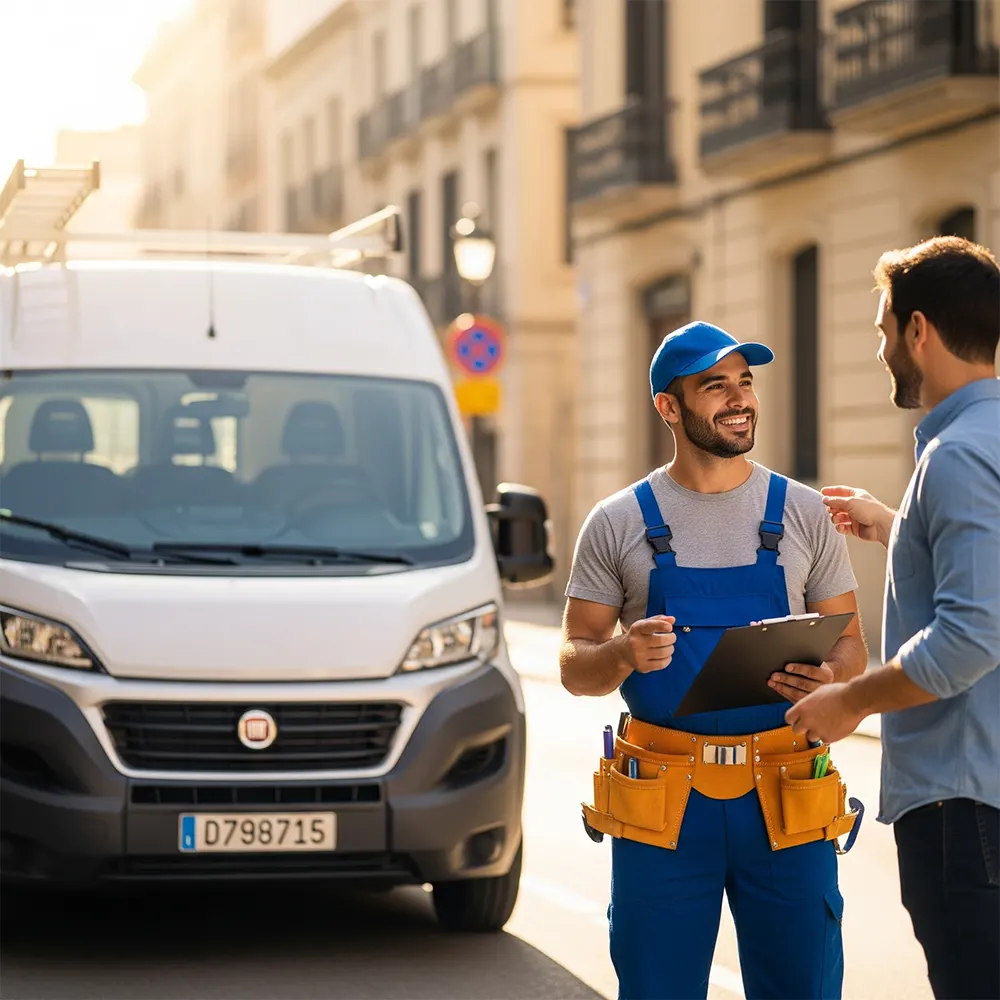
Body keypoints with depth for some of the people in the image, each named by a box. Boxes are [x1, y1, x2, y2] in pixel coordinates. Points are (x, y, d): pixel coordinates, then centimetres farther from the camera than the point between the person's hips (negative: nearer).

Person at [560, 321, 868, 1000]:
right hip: (662, 800, -1)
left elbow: (850, 645, 9)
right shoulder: (618, 524, 4)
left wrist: (828, 679, -14)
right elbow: (575, 668, 5)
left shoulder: (805, 513, 7)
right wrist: (624, 655, -17)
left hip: (783, 797, 1)